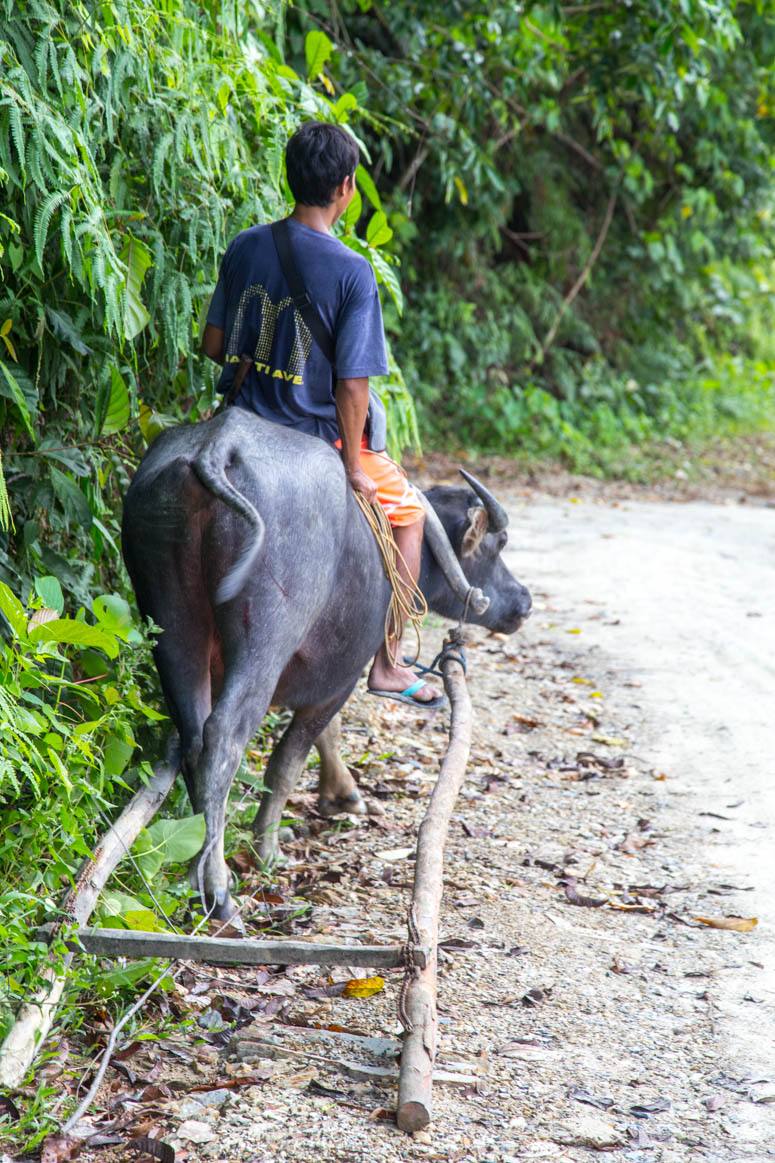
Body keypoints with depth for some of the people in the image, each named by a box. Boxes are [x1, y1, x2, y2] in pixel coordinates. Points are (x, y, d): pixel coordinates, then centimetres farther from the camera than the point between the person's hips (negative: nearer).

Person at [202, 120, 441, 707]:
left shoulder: (245, 247, -3)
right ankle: (387, 665, 18)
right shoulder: (352, 272, -19)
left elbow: (213, 344, 3)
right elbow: (353, 382, -20)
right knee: (408, 511, 17)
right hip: (314, 438, -5)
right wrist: (353, 468, -11)